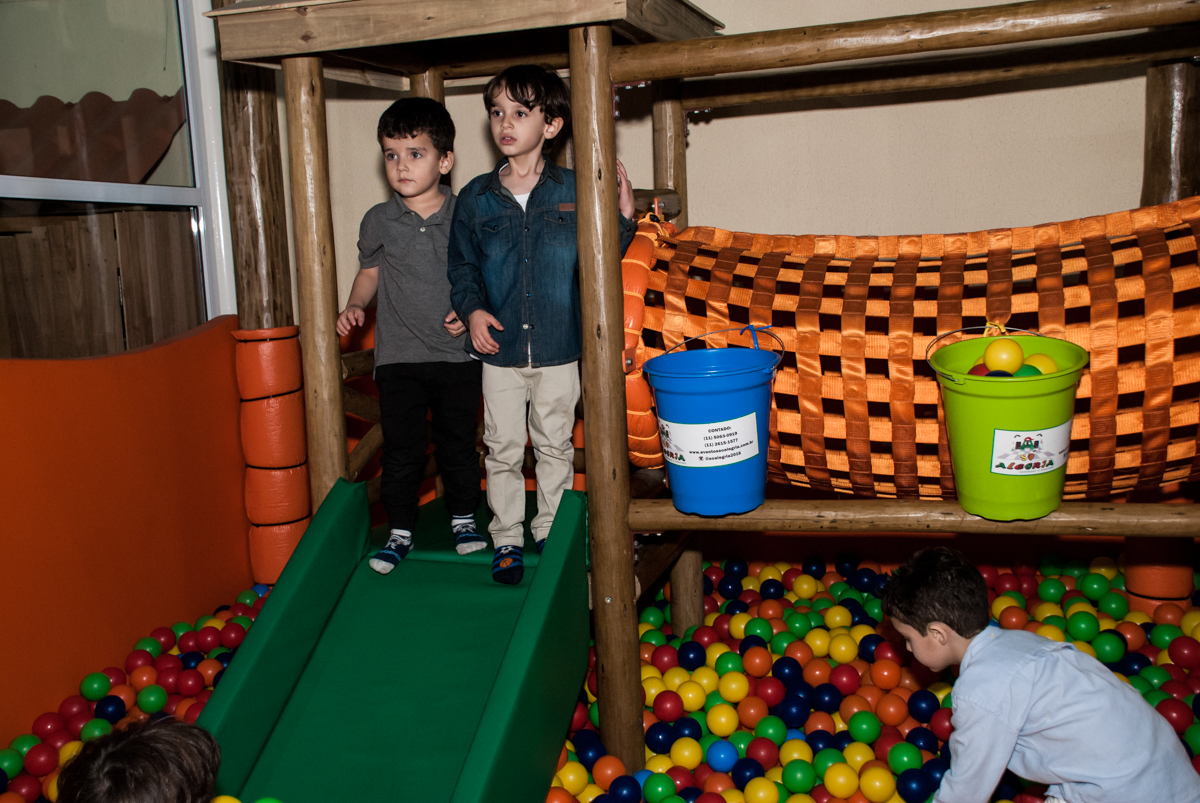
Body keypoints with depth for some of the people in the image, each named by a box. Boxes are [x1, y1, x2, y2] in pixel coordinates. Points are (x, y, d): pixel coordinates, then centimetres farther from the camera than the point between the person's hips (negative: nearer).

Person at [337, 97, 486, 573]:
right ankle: (399, 531, 20)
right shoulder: (378, 220, 0)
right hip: (398, 356, 1)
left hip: (457, 354, 0)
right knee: (402, 448, 6)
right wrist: (356, 305, -4)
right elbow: (370, 271, 14)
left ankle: (464, 521, 29)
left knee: (458, 444, 12)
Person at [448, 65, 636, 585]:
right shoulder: (476, 198, 2)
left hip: (559, 348, -1)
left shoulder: (573, 191, -1)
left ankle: (551, 532, 29)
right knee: (503, 448, 8)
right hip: (500, 348, 1)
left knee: (554, 445, 12)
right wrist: (472, 309, -6)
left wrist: (623, 216, -11)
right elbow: (461, 264, 9)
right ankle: (507, 538, 24)